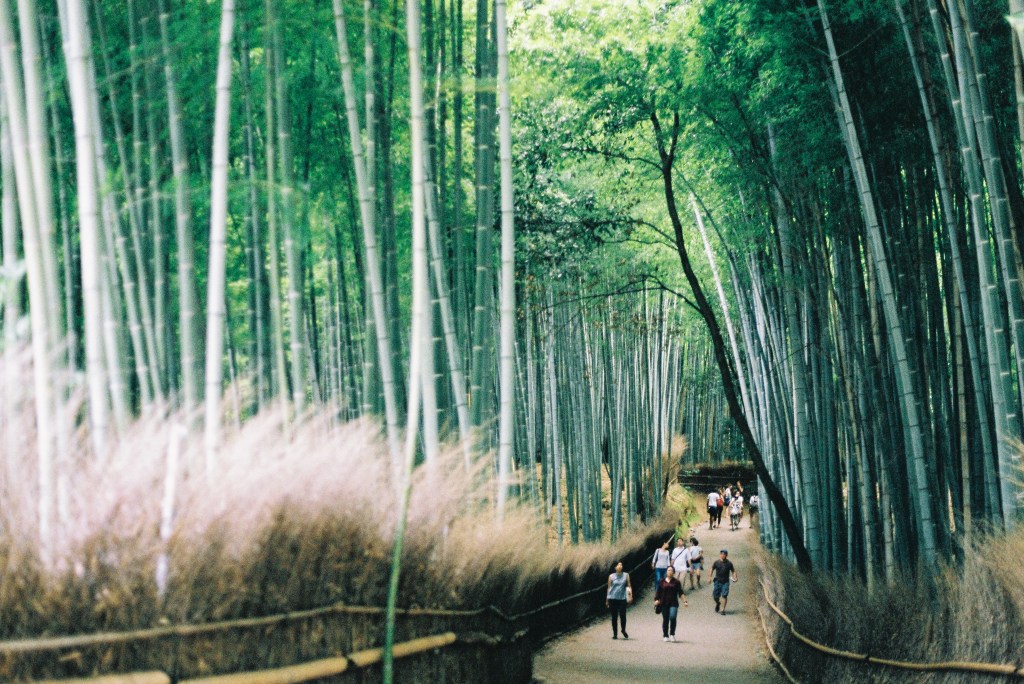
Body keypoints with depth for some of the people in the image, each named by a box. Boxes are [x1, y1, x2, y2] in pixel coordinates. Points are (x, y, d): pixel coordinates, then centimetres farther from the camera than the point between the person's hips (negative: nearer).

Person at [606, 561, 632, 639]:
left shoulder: (626, 575, 7)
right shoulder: (611, 576, 6)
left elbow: (629, 586, 6)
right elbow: (609, 588, 10)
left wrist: (630, 595, -8)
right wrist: (607, 600, 11)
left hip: (622, 598, 0)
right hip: (613, 598, 0)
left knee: (622, 615, -9)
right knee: (614, 616, 3)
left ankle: (623, 630, 15)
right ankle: (615, 633, 13)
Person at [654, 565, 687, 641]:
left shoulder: (676, 582, 5)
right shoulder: (662, 582, 8)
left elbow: (680, 592, 4)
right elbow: (658, 592, 10)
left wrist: (684, 601, -5)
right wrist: (657, 600, -3)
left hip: (673, 603, -2)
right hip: (664, 603, 2)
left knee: (672, 617, -18)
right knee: (665, 619, 4)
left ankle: (672, 634, -3)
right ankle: (665, 636, 14)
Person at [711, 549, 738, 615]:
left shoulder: (729, 563, 1)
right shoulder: (717, 562, 0)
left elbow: (733, 571, 8)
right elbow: (712, 569, 12)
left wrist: (735, 578, -7)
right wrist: (710, 577, 5)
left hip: (725, 582, -1)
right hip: (718, 581, 1)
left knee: (724, 595, -12)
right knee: (715, 595, 1)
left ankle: (722, 610, -6)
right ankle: (717, 603, 35)